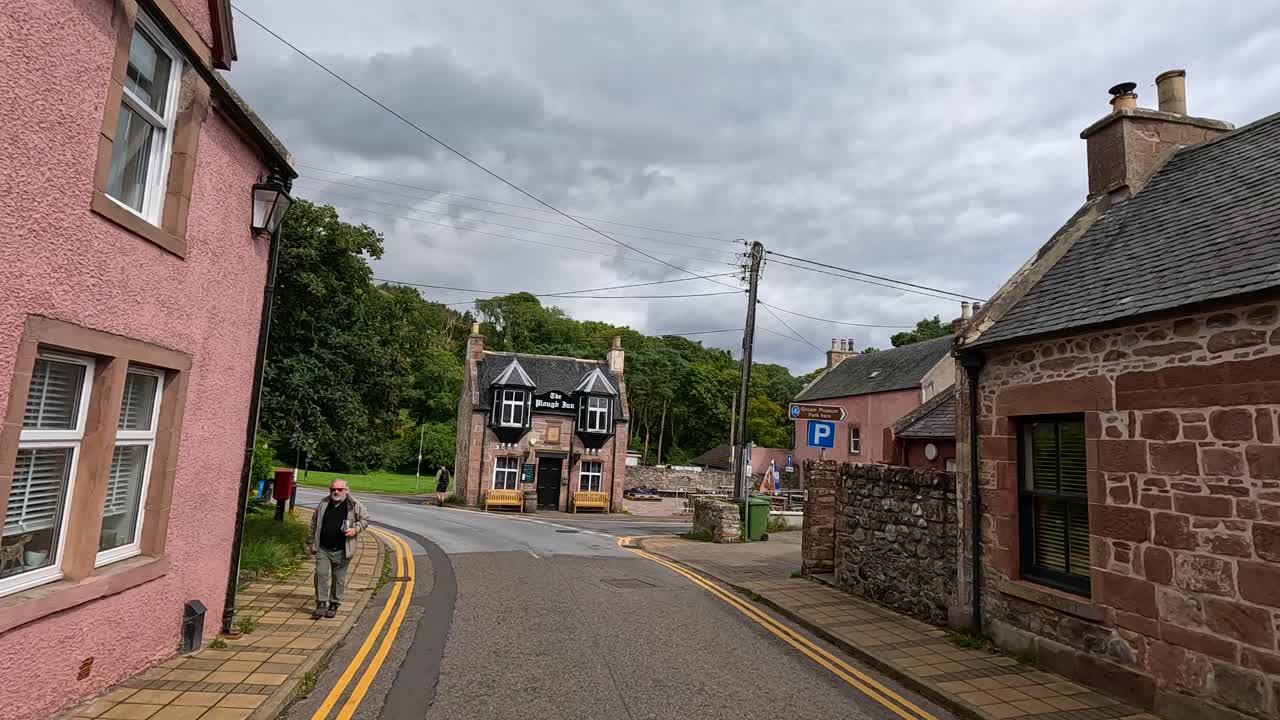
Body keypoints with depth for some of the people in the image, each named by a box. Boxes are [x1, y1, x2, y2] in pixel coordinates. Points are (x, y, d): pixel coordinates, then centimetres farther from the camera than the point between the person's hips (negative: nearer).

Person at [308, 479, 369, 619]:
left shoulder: (354, 505, -4)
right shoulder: (323, 504, 5)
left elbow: (365, 519, 6)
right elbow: (314, 524, 16)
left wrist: (355, 529, -12)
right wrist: (313, 543, 14)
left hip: (342, 551, -2)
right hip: (323, 549, 2)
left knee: (339, 579, 6)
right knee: (321, 575, -6)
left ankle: (334, 605, 19)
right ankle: (321, 604, 5)